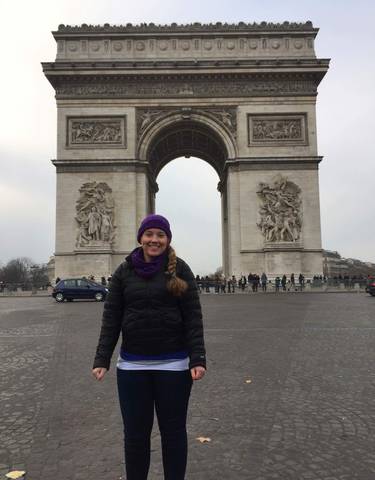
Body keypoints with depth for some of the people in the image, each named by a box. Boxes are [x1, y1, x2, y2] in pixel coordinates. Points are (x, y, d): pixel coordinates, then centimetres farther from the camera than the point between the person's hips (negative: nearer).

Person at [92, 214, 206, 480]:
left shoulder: (180, 270, -3)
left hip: (173, 364, -2)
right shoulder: (124, 271, 3)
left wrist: (198, 359, -14)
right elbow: (111, 318, 2)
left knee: (173, 430, 13)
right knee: (135, 433, 14)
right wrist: (102, 359, -6)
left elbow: (193, 317, -6)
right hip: (132, 365, 2)